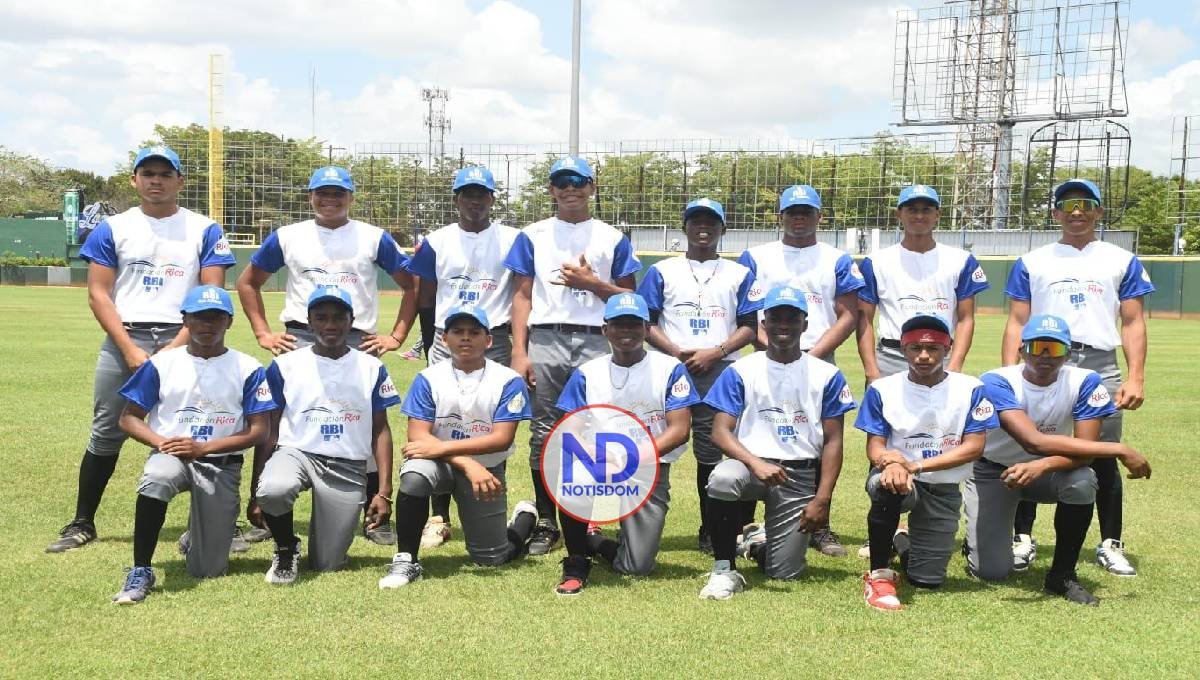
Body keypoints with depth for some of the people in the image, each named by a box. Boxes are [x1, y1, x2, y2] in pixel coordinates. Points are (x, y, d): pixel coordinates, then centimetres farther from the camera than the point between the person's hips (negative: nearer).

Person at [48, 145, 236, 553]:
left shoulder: (204, 230, 6)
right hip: (124, 340, 1)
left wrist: (174, 349, -12)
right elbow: (98, 293, 4)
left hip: (182, 341, -1)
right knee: (106, 434, 4)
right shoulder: (112, 229, 10)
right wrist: (129, 349, -9)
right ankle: (82, 524, 14)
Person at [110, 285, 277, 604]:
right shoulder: (161, 363, 3)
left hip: (221, 464, 0)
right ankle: (140, 571, -25)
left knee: (208, 570, -2)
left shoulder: (248, 369, -1)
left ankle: (200, 529, 35)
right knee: (157, 479, -39)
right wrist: (160, 442, -15)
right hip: (169, 453, 0)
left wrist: (204, 447, -16)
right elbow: (129, 417, 6)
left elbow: (258, 430, -4)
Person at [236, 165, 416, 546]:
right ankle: (262, 514, 6)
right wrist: (262, 333, 8)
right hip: (299, 339, 1)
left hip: (358, 342, -1)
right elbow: (248, 283, 18)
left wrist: (396, 336, 2)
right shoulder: (287, 237, 10)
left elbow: (411, 286, 10)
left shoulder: (374, 239, 8)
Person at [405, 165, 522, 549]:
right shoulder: (437, 242, 9)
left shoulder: (512, 240, 4)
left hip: (495, 342, -1)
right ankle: (439, 517, 7)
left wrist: (517, 343, -10)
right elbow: (424, 298, 12)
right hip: (446, 342, 2)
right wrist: (431, 343, 6)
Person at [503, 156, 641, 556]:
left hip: (595, 343, 0)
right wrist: (519, 352, -3)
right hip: (545, 341, 0)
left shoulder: (612, 238, 11)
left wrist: (593, 283, -8)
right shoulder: (533, 236, 12)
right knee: (544, 433, 2)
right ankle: (546, 523, 10)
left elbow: (629, 298, 10)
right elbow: (522, 296, 7)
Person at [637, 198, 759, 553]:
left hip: (719, 371, 0)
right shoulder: (662, 271, 12)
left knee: (710, 451, 1)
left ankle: (710, 531, 10)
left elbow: (749, 327, 7)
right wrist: (677, 352, -10)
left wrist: (714, 352, -9)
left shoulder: (739, 274, 13)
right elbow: (645, 322, 5)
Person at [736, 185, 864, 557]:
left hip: (819, 362, 1)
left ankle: (819, 527, 7)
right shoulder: (755, 257, 11)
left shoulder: (837, 261, 11)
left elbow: (849, 315, 4)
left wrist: (813, 355, -9)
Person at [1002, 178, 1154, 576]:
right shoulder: (1032, 262, 13)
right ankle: (1023, 538, 12)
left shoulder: (1122, 261, 13)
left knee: (1104, 460, 2)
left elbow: (1132, 323, 8)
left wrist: (1136, 378, -3)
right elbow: (1017, 323, 9)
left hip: (1101, 368, 0)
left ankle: (1110, 545, 13)